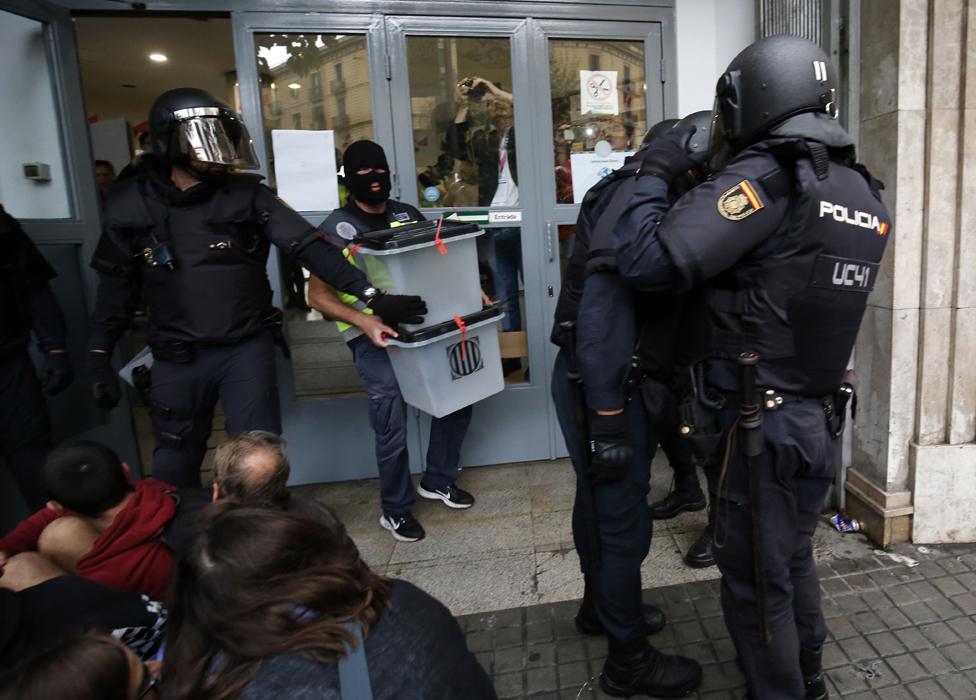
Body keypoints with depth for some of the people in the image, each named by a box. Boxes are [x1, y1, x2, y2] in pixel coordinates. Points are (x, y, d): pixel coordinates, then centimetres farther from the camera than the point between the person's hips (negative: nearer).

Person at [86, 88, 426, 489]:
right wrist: (99, 356, 6)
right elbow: (117, 286, 8)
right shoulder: (131, 205, -1)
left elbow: (308, 248, -11)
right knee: (173, 468, 15)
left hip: (247, 348, -1)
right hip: (176, 358, 2)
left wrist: (373, 296, -18)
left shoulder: (246, 195, -5)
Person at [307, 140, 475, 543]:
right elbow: (317, 295, -8)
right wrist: (363, 321, -25)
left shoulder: (408, 215, 9)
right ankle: (395, 510, 17)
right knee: (392, 427, -7)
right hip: (374, 337, -5)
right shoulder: (337, 229, -5)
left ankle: (439, 480, 29)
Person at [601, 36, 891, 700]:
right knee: (794, 555, 27)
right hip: (821, 417, 9)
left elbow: (645, 260, -26)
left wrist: (655, 175, -9)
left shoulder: (764, 179, -20)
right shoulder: (866, 194, 5)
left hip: (762, 426, -8)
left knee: (756, 577, 12)